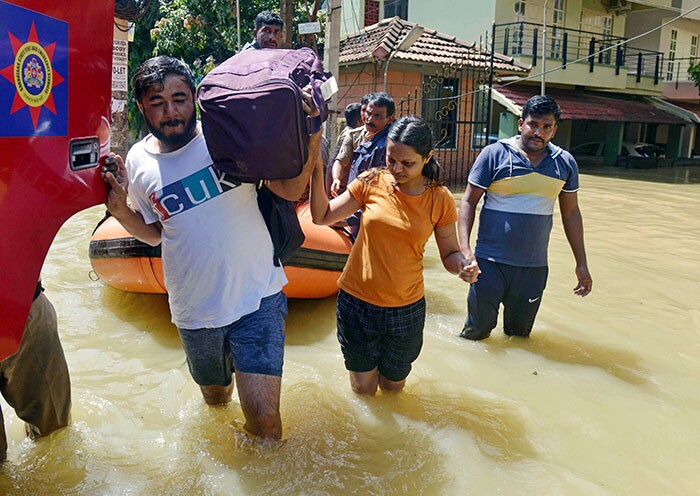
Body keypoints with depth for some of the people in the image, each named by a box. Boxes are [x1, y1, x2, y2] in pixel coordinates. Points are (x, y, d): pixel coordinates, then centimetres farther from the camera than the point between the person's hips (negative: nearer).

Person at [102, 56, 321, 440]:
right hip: (194, 309, 4)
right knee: (215, 398, 26)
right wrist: (120, 209, -6)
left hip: (257, 297, -3)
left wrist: (310, 136, -22)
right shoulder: (138, 161, 0)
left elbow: (289, 190, -8)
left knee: (262, 416, -7)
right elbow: (155, 234, 12)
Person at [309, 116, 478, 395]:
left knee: (392, 387, 20)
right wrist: (317, 170, -16)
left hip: (405, 309, 0)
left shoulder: (440, 200, -9)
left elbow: (450, 253, 0)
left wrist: (463, 266, -22)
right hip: (356, 302, 0)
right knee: (363, 388, 15)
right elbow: (321, 216, -5)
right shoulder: (371, 182, -8)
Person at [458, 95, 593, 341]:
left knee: (520, 334, 16)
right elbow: (469, 202, -5)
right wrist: (465, 249, -17)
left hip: (534, 266, 3)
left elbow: (571, 214, 12)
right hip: (491, 262, -3)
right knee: (476, 331, 6)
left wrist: (581, 263, 12)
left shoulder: (565, 163, 5)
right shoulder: (494, 154, -6)